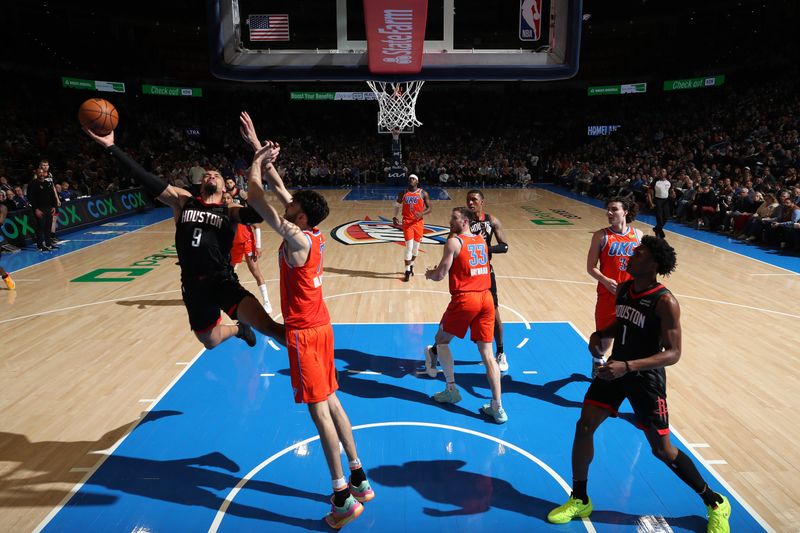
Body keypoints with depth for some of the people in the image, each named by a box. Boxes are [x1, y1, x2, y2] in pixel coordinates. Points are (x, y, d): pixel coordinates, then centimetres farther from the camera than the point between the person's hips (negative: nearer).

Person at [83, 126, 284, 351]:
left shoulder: (230, 213, 1)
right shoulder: (183, 201, 8)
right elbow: (146, 179, 1)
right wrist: (111, 146, -5)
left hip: (223, 281, -3)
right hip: (193, 285, 4)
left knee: (267, 326, -23)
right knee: (210, 341, 21)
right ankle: (238, 329, 54)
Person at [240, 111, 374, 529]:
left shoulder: (296, 239, -18)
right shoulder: (313, 235, 5)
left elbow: (255, 198, -16)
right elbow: (280, 191, 15)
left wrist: (257, 159, -1)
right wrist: (261, 151, 19)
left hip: (304, 333, -9)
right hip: (320, 326, 9)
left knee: (318, 410, -2)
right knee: (330, 402, 15)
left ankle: (343, 499, 7)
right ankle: (359, 479, 26)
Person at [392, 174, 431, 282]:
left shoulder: (423, 193, 0)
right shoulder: (402, 193, 4)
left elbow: (429, 208, -1)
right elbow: (397, 206, 17)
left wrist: (422, 214, -21)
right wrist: (394, 217, 3)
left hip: (418, 222, 1)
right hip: (407, 222, -1)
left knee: (416, 247, 10)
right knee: (409, 247, -9)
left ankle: (411, 265, 36)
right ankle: (407, 271, -1)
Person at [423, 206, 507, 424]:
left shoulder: (454, 242, -5)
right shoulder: (482, 241, 15)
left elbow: (440, 275, -8)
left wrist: (429, 274, 14)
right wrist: (440, 270, 31)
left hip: (464, 299, -6)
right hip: (486, 298, 6)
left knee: (442, 339, 17)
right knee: (487, 352, 6)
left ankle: (451, 389, 22)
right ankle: (497, 408, 5)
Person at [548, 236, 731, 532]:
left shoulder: (665, 302, -21)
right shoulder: (623, 288, 0)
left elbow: (673, 353, -23)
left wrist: (628, 366, -33)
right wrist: (601, 334, -4)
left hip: (647, 377, -6)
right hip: (616, 369, 6)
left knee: (662, 450, 5)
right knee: (584, 426, 2)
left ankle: (715, 503, 32)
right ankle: (579, 500, 19)